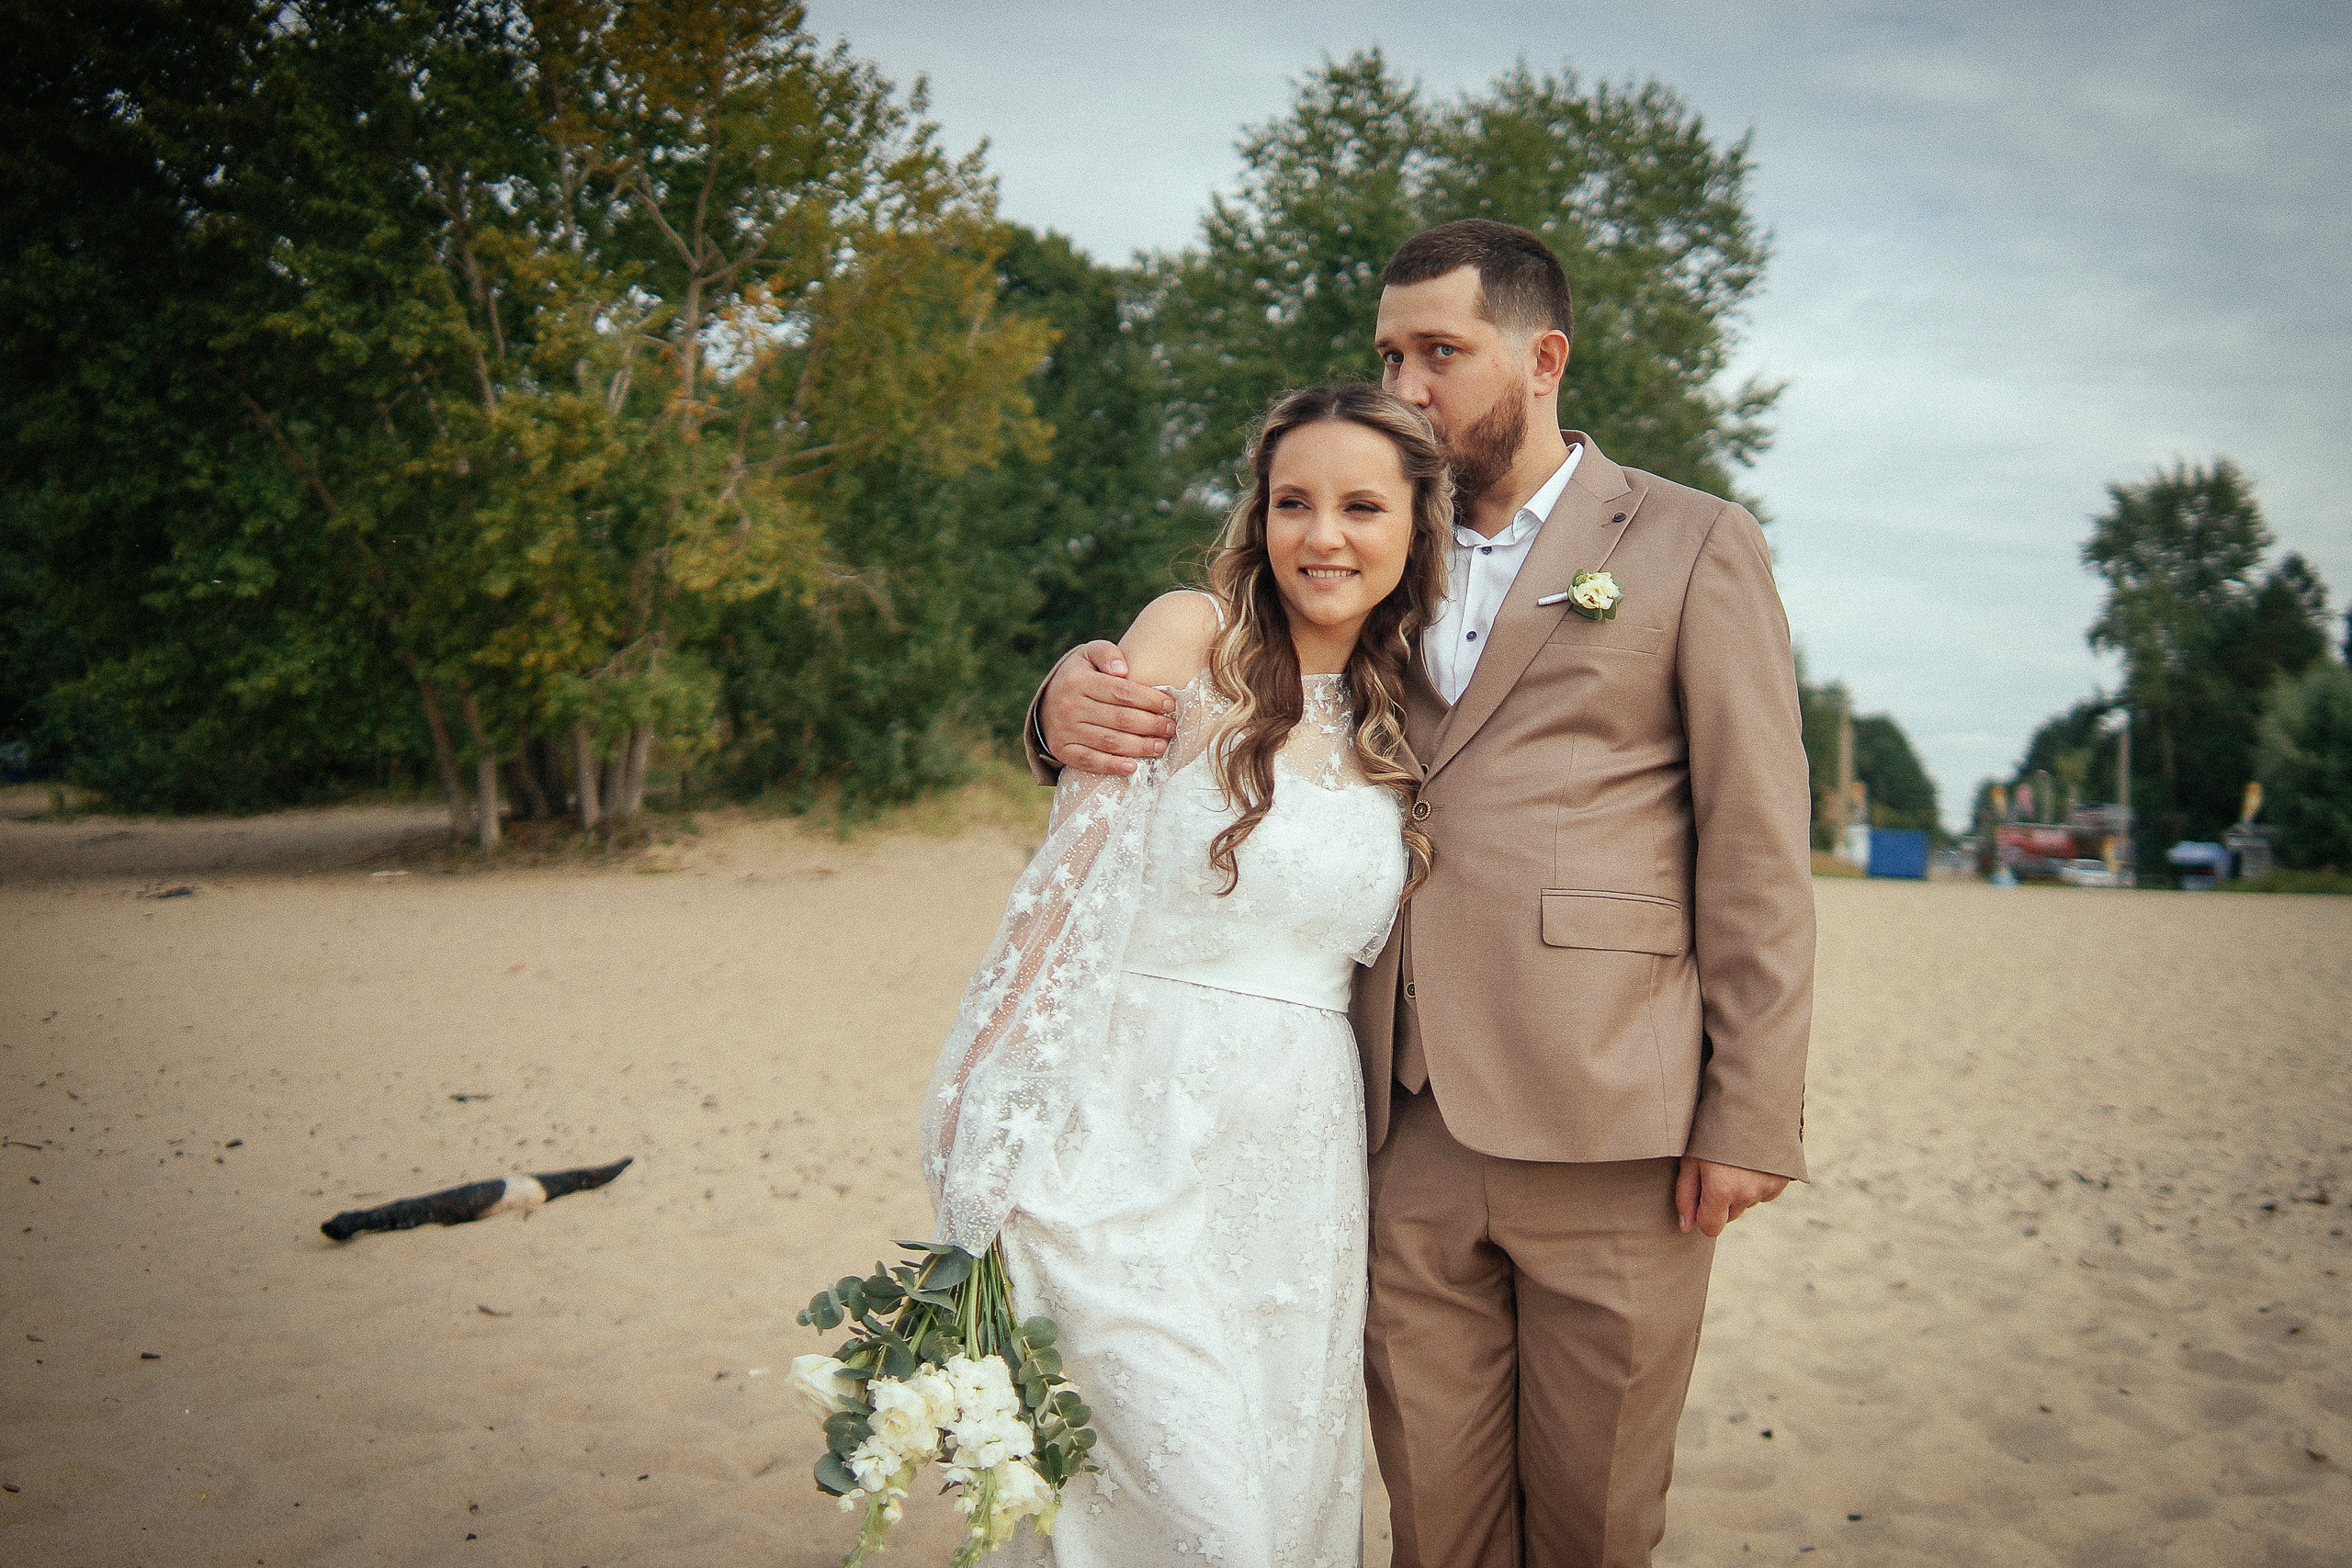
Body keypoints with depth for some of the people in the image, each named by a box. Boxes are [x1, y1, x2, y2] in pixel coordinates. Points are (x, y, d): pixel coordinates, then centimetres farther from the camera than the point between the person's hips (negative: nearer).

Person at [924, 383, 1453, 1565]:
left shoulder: (1401, 725, 11)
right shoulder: (1189, 638, -4)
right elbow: (1069, 873, -8)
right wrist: (989, 1125, -11)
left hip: (1296, 1159, 5)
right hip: (1133, 1139, -5)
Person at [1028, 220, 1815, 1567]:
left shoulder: (1693, 548, 4)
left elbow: (1758, 850, -1)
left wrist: (1754, 1117, -7)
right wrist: (1078, 698, -9)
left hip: (1604, 1129, -3)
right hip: (1412, 1128, 4)